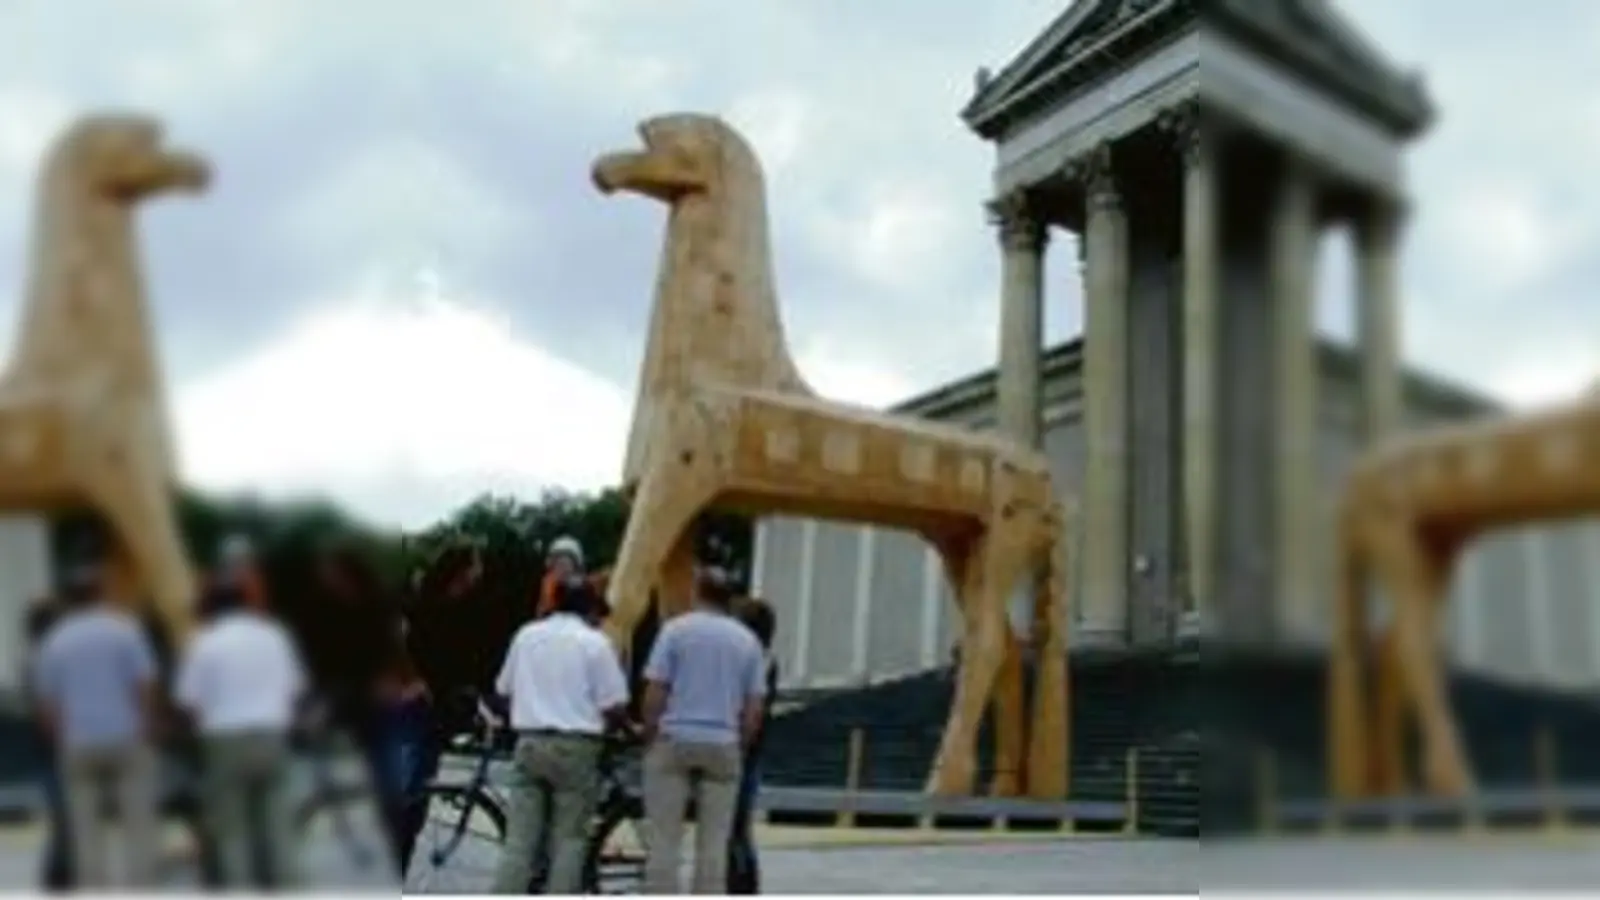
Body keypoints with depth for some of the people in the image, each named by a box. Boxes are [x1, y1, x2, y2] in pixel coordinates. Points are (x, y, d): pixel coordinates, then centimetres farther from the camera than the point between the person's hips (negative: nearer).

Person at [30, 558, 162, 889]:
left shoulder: (53, 641, 6)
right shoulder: (123, 628, -3)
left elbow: (47, 705, 5)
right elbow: (146, 685, -8)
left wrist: (61, 743, 14)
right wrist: (148, 730, 0)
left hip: (78, 744, 3)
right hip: (125, 737, -3)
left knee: (86, 829, 7)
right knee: (139, 822, 2)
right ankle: (139, 889, 0)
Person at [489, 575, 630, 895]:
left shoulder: (526, 634, 9)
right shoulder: (595, 642, -3)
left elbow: (504, 690, 16)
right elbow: (615, 707, -7)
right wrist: (606, 723, 15)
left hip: (529, 743, 3)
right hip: (575, 746, -3)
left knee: (518, 838, 5)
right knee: (569, 838, 5)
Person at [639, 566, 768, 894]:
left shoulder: (676, 629, -2)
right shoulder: (748, 640, 6)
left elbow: (655, 692, -6)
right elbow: (754, 709, 5)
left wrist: (649, 737, 4)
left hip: (674, 741, -2)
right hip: (723, 746, 2)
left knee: (664, 838, 3)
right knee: (714, 841, 6)